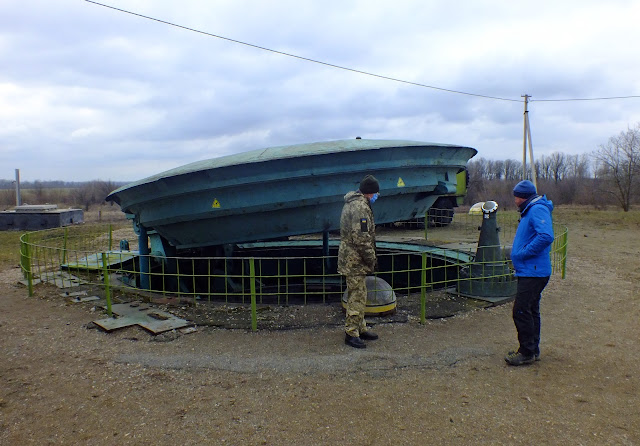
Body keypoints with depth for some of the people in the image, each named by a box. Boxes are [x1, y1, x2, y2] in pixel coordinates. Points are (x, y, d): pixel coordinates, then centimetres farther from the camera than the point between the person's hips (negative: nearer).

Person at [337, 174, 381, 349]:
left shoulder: (352, 203, 16)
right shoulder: (360, 207, -18)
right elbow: (361, 238, -24)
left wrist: (370, 258, 22)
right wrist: (371, 259, -15)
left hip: (351, 258, 11)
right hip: (355, 260, -11)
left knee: (358, 295, 17)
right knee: (357, 297, -4)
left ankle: (360, 329, 28)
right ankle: (351, 333, 3)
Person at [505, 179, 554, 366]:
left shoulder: (538, 210, -15)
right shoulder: (530, 211, 18)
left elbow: (546, 236, -30)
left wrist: (522, 254, -23)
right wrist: (517, 255, 11)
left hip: (533, 273, -11)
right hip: (529, 272, 11)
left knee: (521, 311, -8)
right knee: (530, 311, 17)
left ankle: (527, 353, 2)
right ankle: (532, 350, 27)